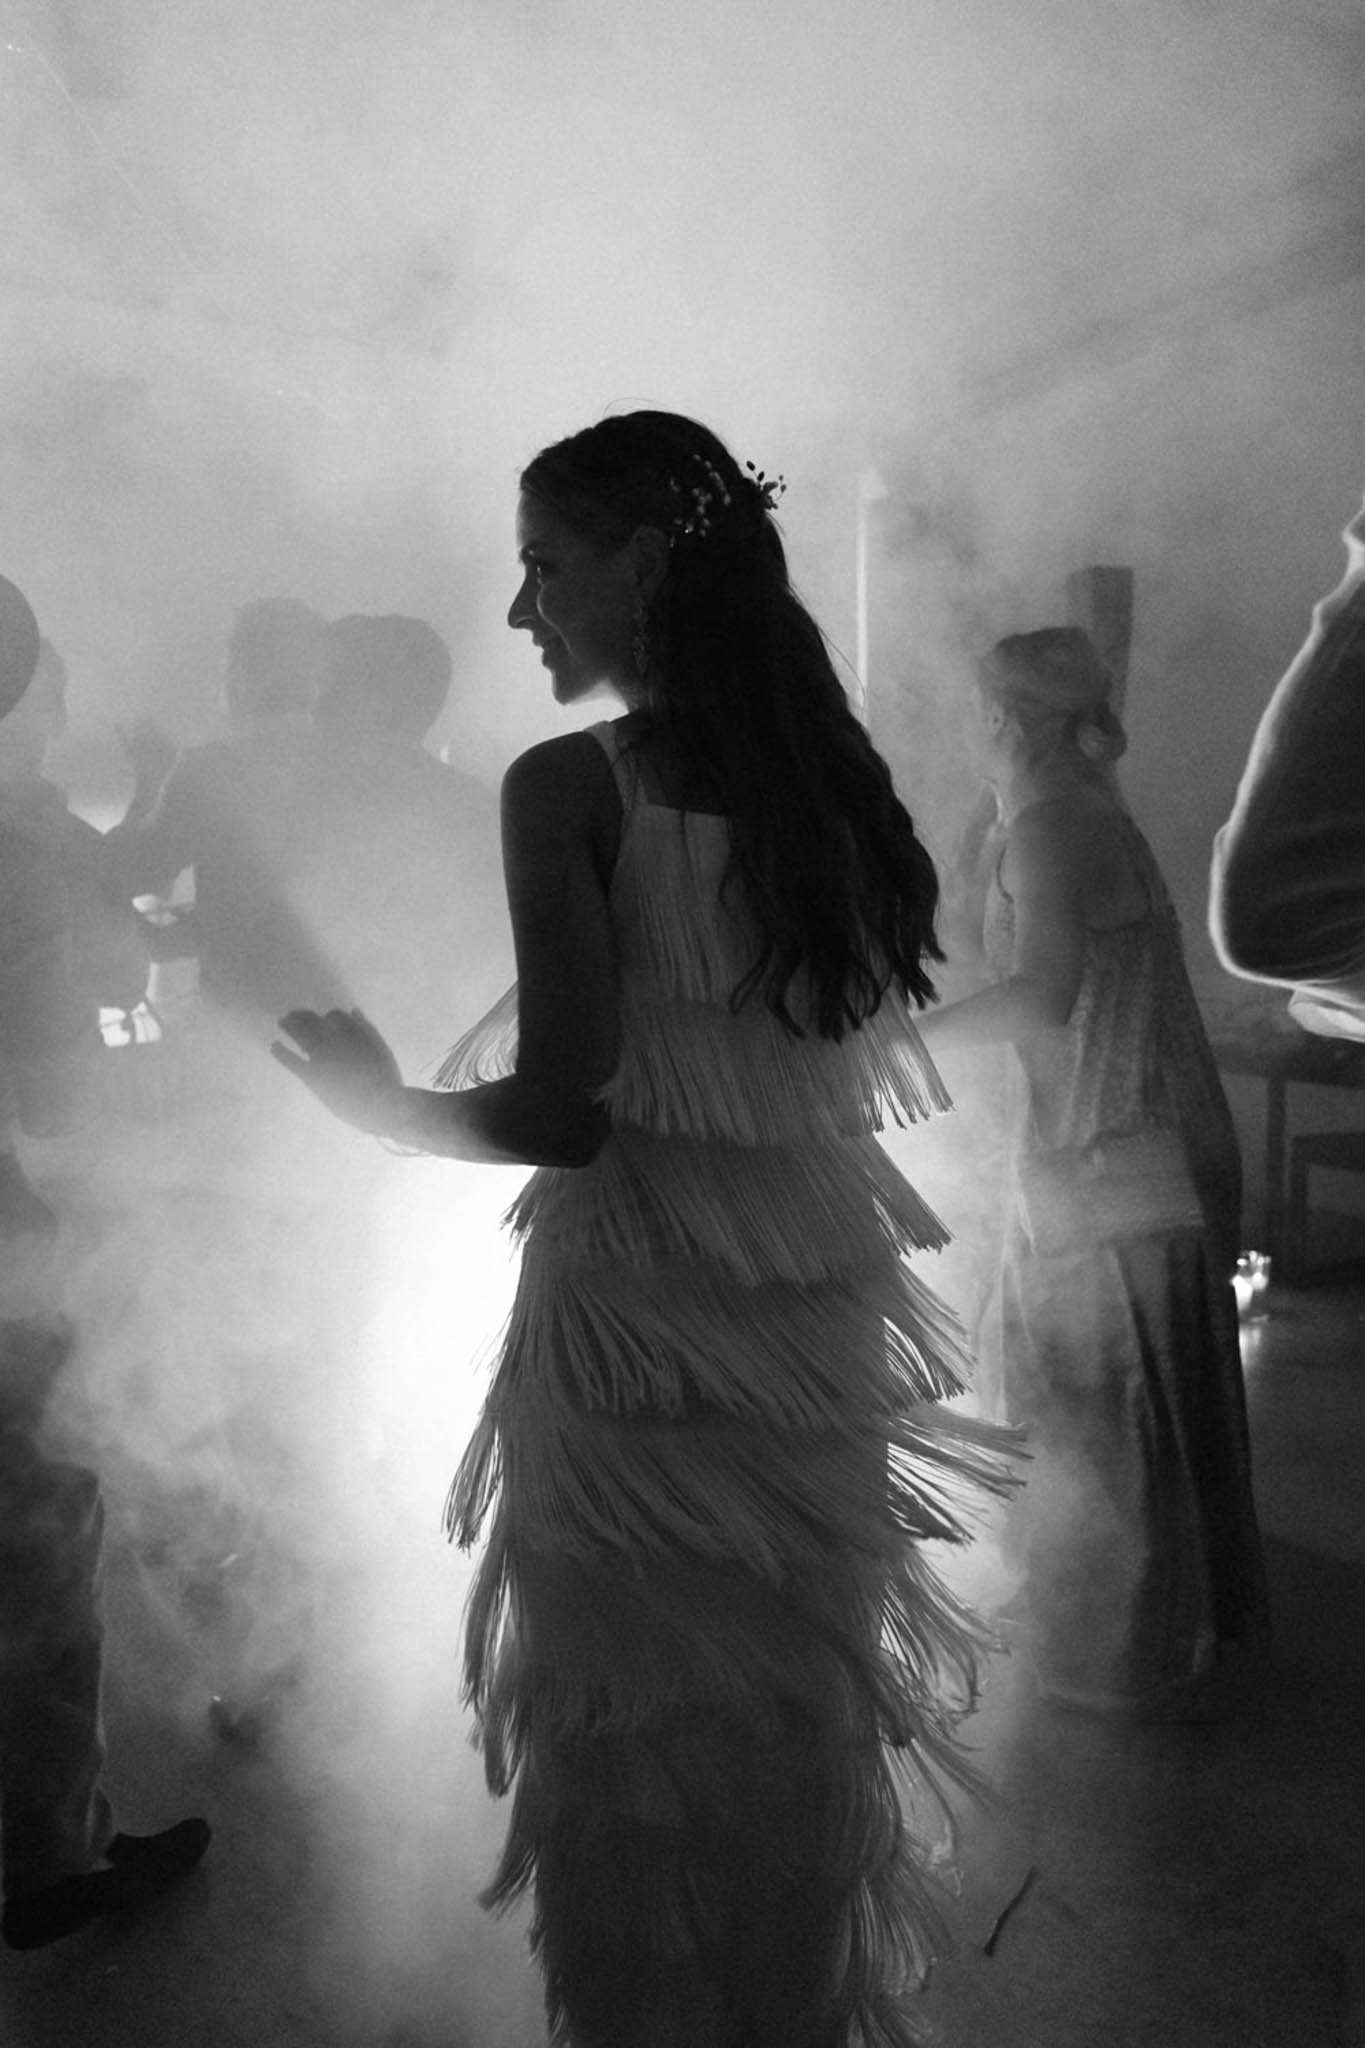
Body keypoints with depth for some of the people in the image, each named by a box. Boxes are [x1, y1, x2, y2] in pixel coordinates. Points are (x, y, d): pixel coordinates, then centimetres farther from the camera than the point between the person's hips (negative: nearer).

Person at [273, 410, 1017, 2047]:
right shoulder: (833, 779, 3)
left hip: (637, 1317, -5)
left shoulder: (571, 785, -13)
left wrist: (380, 1101, -2)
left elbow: (560, 1110, -19)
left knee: (642, 1739, 14)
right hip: (820, 1316, 6)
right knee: (801, 1720, 22)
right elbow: (853, 1067, 9)